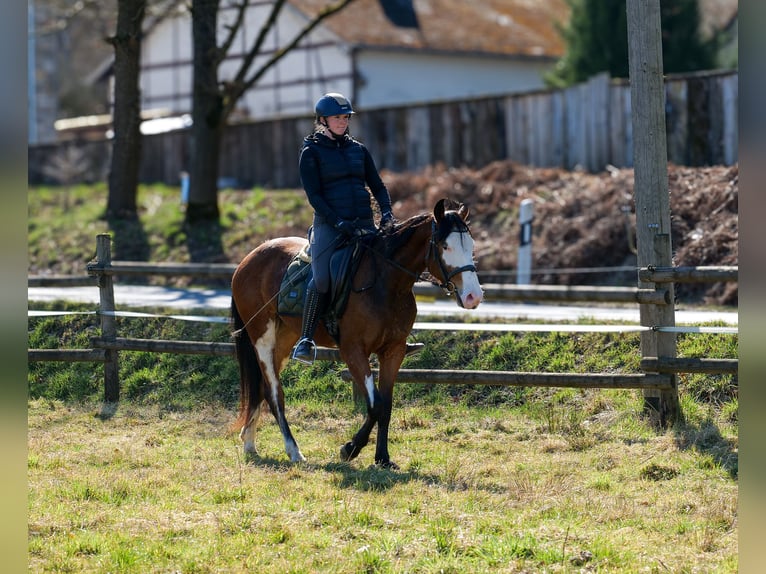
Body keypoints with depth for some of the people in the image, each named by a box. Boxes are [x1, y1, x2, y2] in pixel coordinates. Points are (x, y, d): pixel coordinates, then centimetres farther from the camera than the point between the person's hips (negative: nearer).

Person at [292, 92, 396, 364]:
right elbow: (314, 195, -5)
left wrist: (386, 212, -1)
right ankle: (305, 340, -15)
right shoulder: (312, 152, 2)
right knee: (321, 280, -23)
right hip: (329, 224, -5)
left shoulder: (358, 150, 17)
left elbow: (377, 186, 18)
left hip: (364, 224, 5)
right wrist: (339, 222, -16)